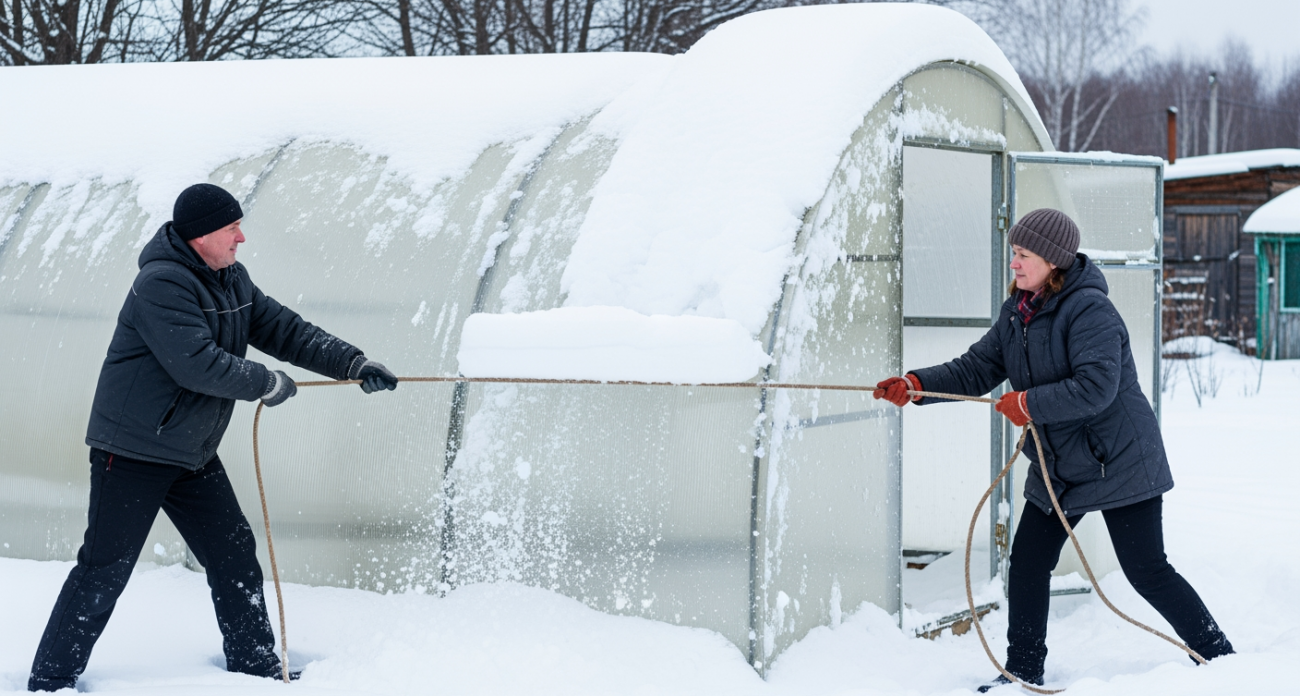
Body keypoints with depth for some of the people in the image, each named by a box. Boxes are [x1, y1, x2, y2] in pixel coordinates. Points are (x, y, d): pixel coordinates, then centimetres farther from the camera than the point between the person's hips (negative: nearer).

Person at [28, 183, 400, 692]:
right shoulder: (162, 284, -22)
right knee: (104, 570, -6)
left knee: (234, 555, 10)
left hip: (194, 454, 9)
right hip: (134, 453, -9)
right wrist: (270, 385, -18)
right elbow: (197, 364, -29)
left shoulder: (232, 280, 8)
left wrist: (354, 364, -1)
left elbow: (282, 329, 9)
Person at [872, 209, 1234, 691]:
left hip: (1119, 463, -8)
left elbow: (1096, 387, -30)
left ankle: (1218, 658, 9)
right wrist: (916, 386, -9)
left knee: (1147, 572, -5)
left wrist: (1028, 405, -24)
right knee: (1027, 562, 7)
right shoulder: (1016, 313, 6)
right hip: (1057, 466, 8)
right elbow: (977, 368, 5)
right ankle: (1024, 671, 21)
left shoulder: (1089, 310, -21)